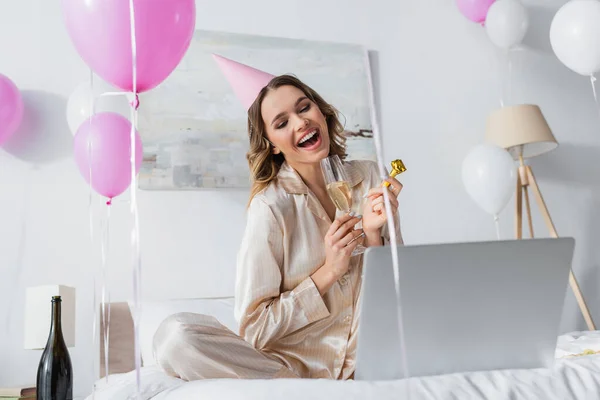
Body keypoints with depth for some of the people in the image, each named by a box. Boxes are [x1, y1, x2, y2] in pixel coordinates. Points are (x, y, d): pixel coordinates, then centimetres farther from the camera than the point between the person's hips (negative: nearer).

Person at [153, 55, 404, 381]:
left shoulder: (369, 177, 2)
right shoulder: (271, 207, -11)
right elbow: (255, 329, -10)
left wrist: (373, 235, -13)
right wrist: (329, 271, -16)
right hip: (292, 363, -2)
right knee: (175, 335, -27)